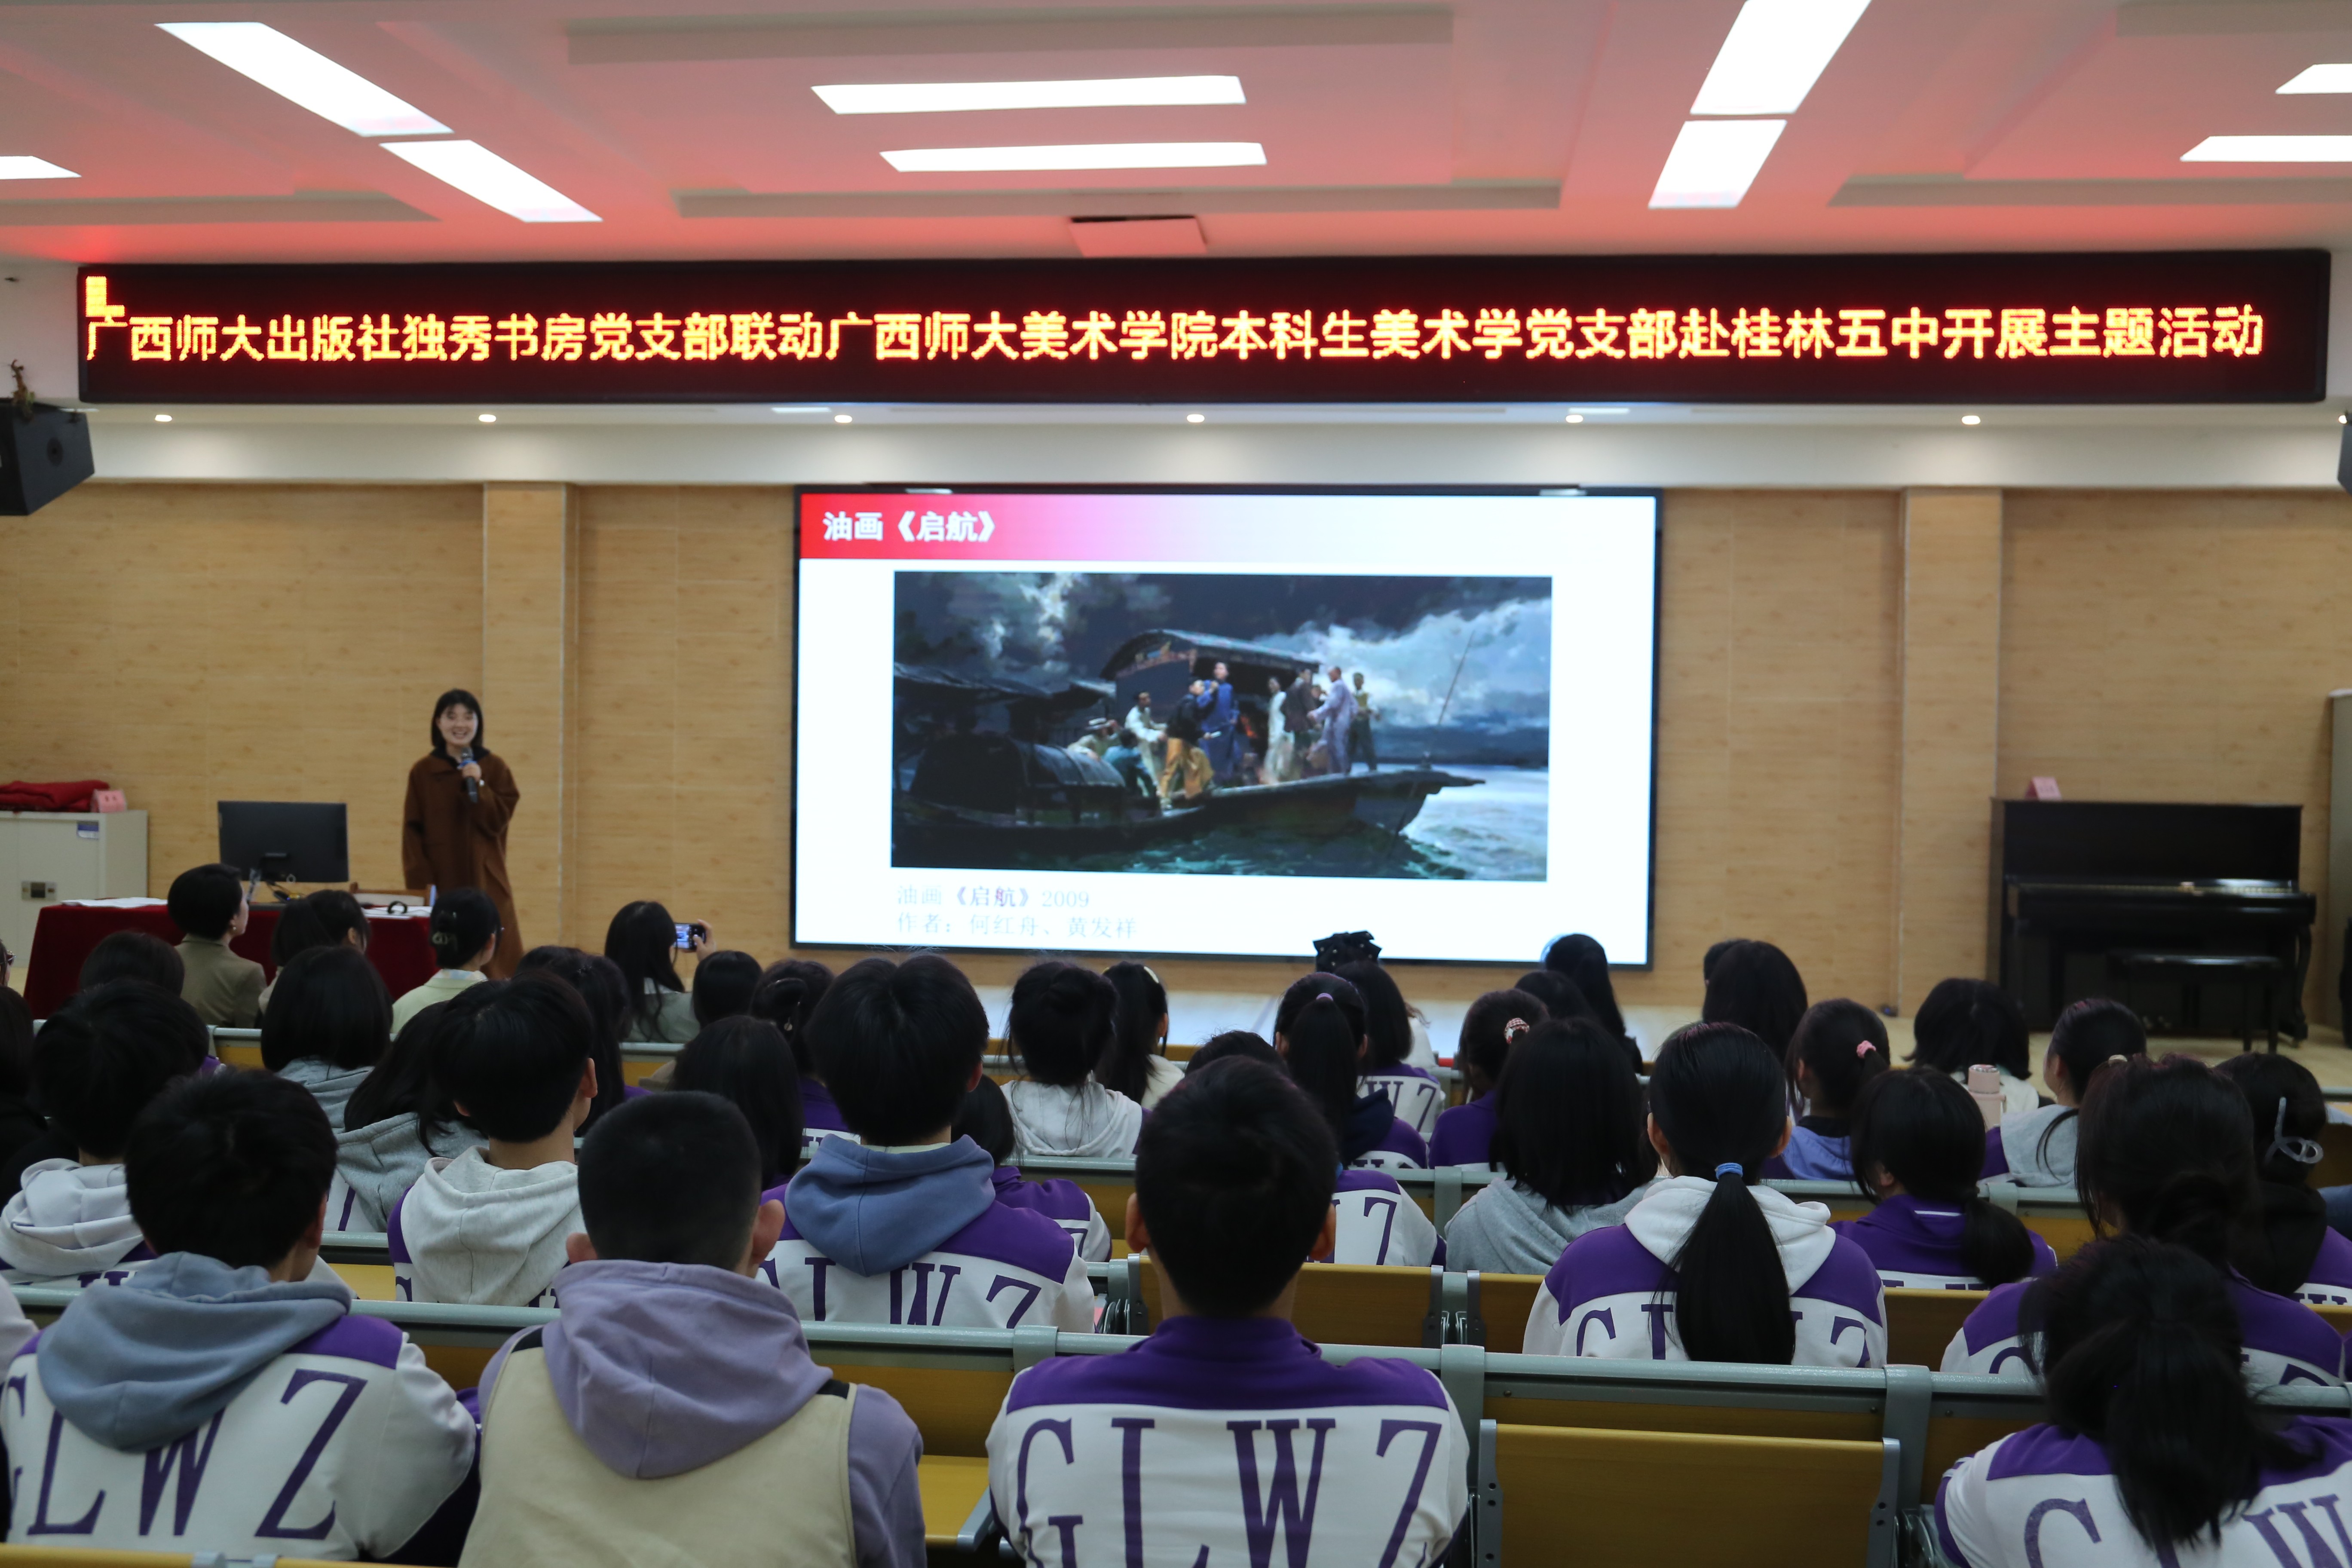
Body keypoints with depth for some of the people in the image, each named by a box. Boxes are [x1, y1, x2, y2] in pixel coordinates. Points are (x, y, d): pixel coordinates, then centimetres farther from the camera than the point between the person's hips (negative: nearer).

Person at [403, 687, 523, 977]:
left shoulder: (495, 767, 4)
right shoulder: (423, 771, 4)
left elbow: (497, 821, -3)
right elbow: (412, 831, 2)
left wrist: (478, 785, -17)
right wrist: (421, 882, -8)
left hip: (485, 882, 0)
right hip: (440, 884, 0)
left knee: (491, 962, -4)